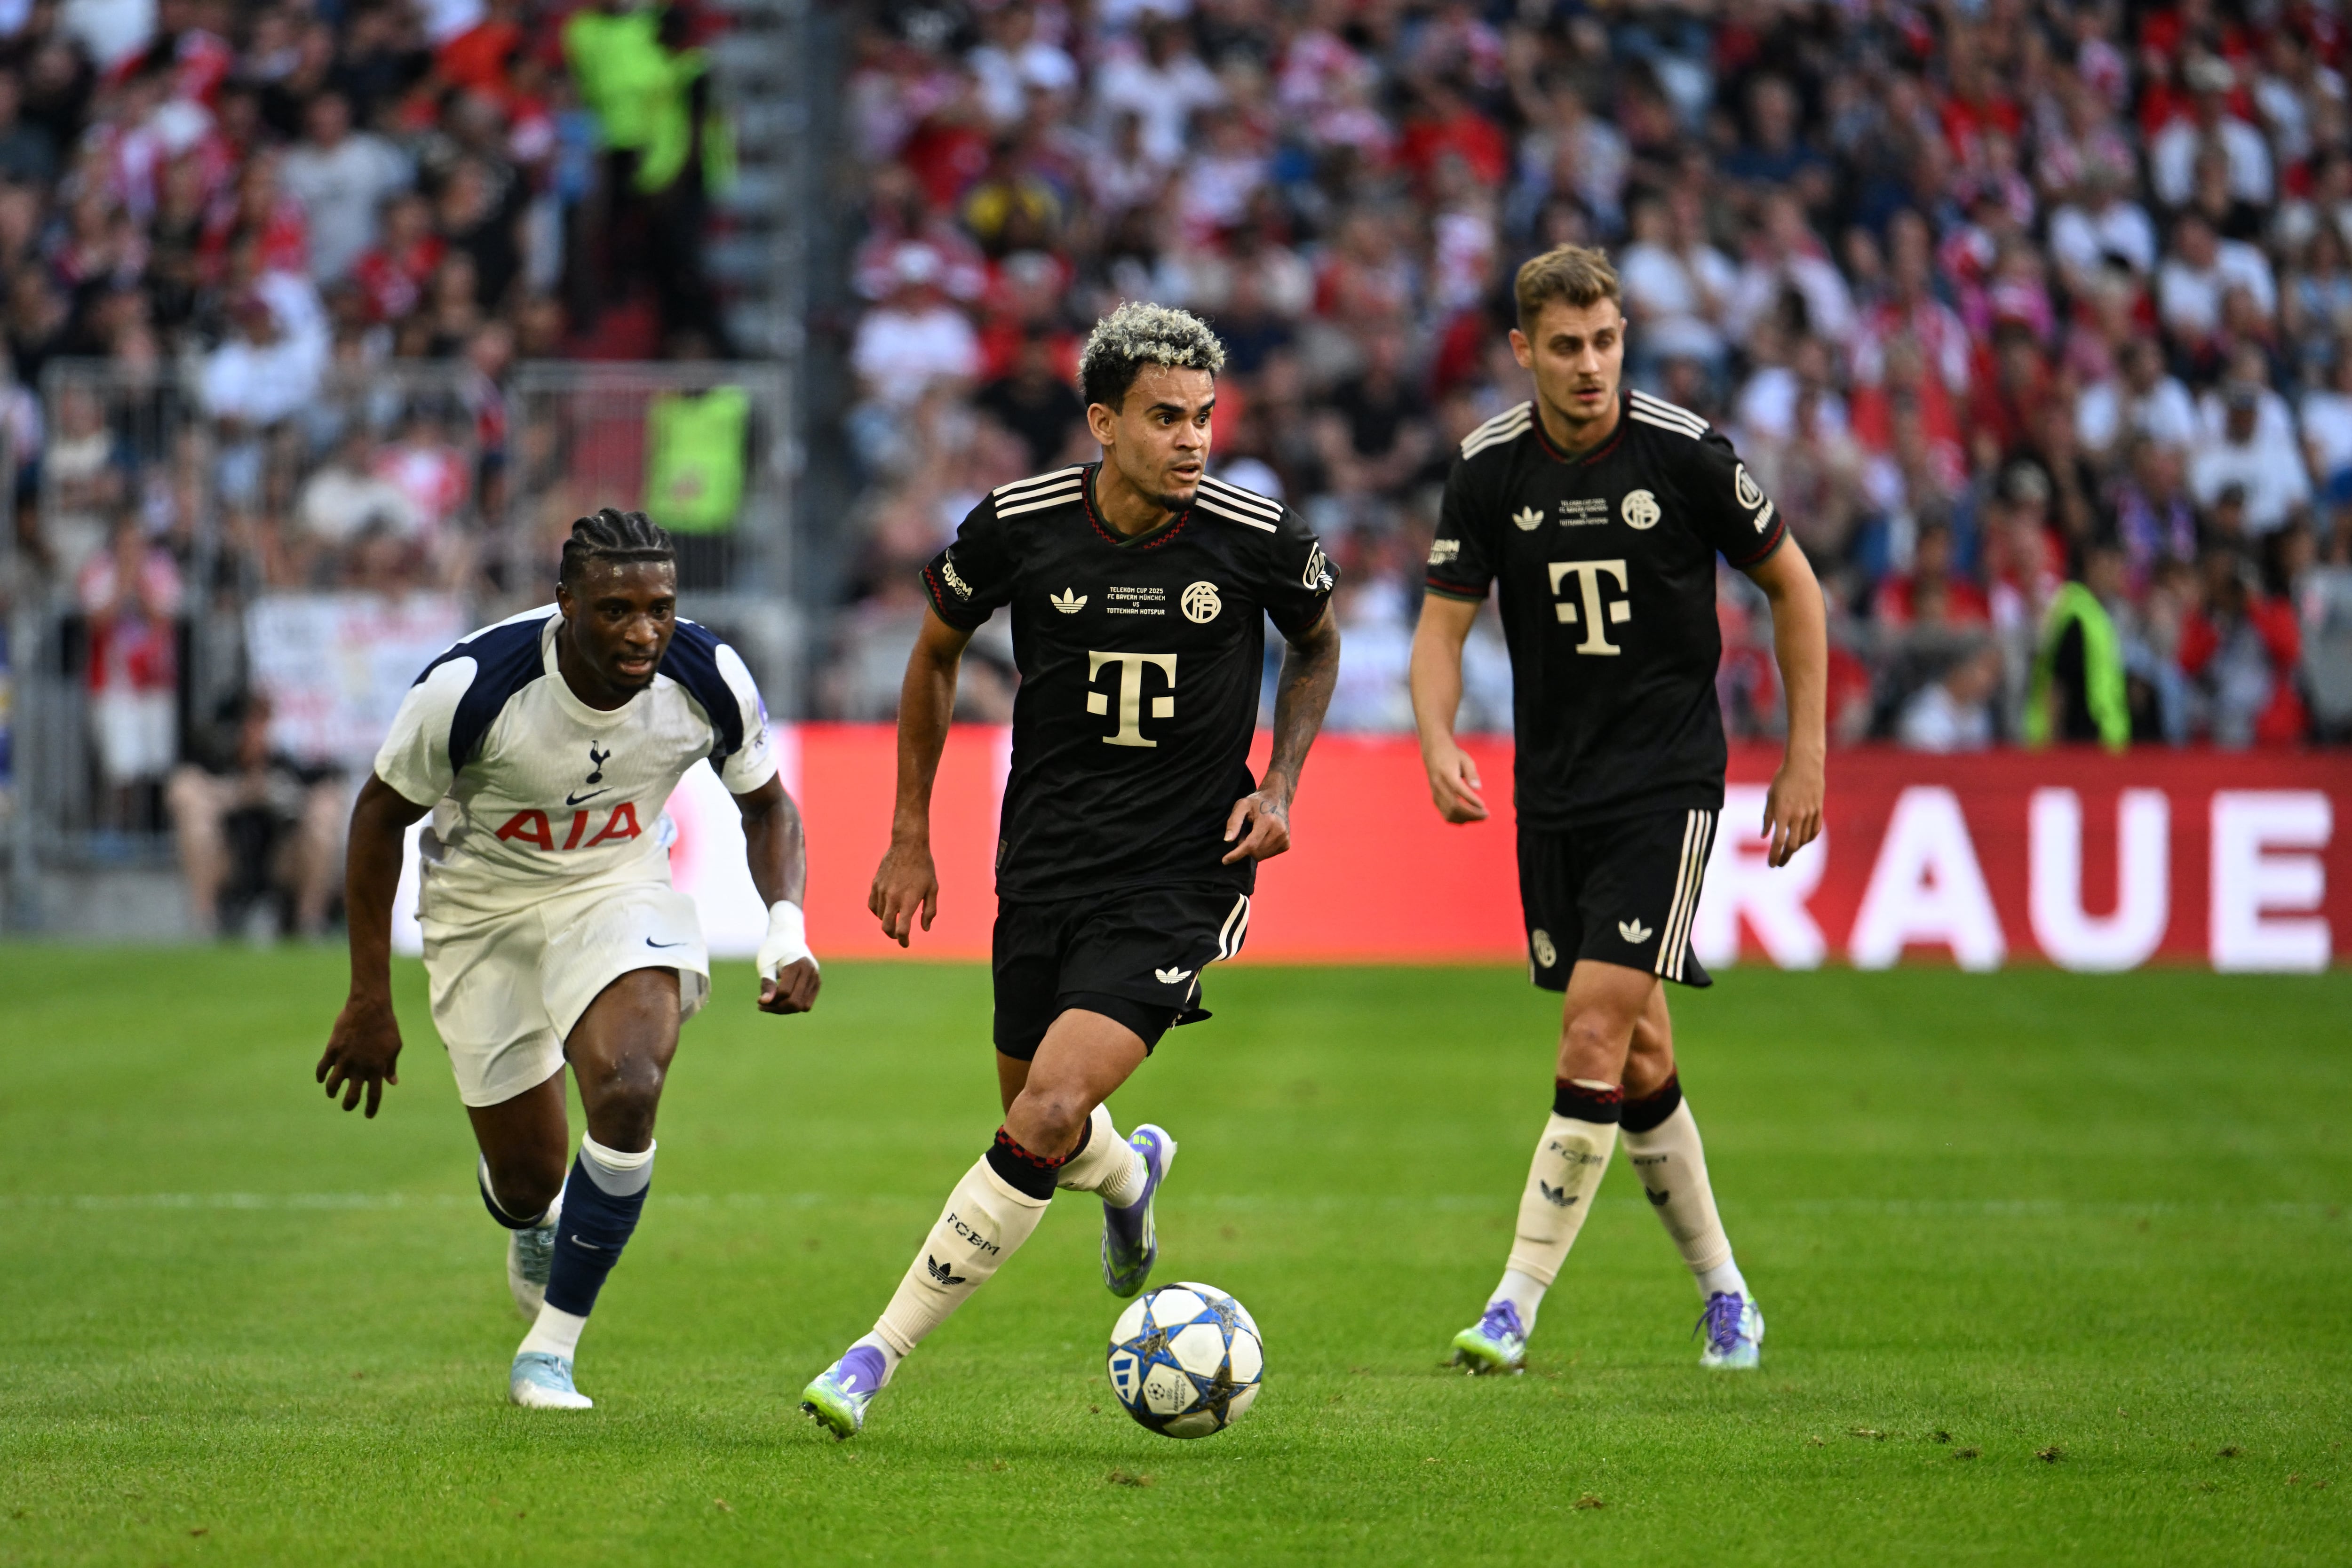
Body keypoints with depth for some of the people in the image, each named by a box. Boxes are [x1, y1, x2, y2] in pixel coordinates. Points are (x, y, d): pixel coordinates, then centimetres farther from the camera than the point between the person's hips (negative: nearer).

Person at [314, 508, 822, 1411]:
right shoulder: (472, 686, -29)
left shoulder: (709, 679, -21)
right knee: (527, 1175, 2)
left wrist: (786, 928, -19)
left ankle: (550, 1350, -10)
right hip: (484, 904, -1)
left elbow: (766, 805, 0)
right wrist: (369, 1002, -10)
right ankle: (535, 1228, 46)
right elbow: (381, 815, -12)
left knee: (629, 1089, -27)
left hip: (619, 886, 1)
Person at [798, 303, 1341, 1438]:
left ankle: (882, 1354, -8)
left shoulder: (1258, 538, -10)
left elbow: (1316, 647, 12)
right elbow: (937, 650, 10)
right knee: (1038, 1119, 14)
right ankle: (1131, 1176, 52)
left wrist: (1278, 788, -2)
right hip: (1043, 864, 3)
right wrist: (910, 833, 9)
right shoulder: (1018, 525, -8)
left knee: (1045, 1121, -18)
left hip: (1181, 875, -3)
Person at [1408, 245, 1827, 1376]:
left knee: (1596, 1036, -15)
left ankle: (1517, 1303, -11)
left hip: (1667, 781, -4)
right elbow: (1444, 622, 1)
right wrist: (1438, 745, -19)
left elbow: (1791, 584, 2)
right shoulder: (1489, 468, -3)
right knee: (1638, 1058, 10)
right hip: (1552, 791, 4)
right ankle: (1722, 1292, 26)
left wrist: (1806, 757, 0)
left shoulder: (1685, 454, -11)